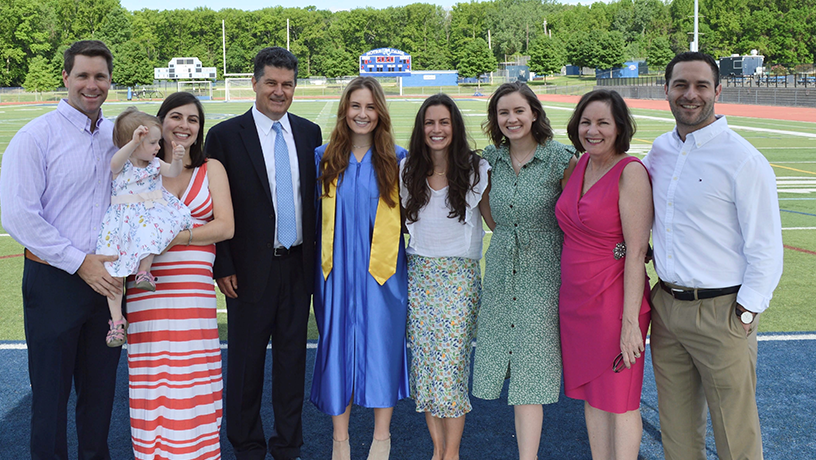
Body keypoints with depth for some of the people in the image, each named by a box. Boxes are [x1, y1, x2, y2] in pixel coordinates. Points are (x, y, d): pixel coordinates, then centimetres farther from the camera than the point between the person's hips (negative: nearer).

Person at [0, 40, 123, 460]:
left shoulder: (119, 136, 7)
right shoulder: (36, 137, -9)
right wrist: (80, 262, -16)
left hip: (107, 279, 5)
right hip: (55, 280, -4)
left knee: (101, 388, 16)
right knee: (51, 390, 6)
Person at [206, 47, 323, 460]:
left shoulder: (309, 133, 8)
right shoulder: (225, 136, -4)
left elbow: (315, 196, 11)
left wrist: (316, 256, 7)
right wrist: (223, 267, -9)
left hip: (298, 266, 4)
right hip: (251, 268, -3)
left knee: (292, 357, 12)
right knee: (246, 361, 7)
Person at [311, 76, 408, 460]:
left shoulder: (396, 159, 2)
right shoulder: (324, 157, 5)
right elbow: (315, 213, 10)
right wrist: (320, 261, 6)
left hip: (381, 267, -1)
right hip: (337, 267, 1)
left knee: (382, 341, 3)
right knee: (337, 344, 5)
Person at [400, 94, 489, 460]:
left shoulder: (476, 169, -3)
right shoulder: (408, 170, 6)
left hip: (460, 275, -3)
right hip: (419, 273, 3)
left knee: (451, 362, -7)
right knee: (423, 360, 4)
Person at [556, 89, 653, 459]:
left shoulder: (631, 172, -14)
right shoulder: (580, 165, 8)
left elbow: (637, 251, -17)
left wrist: (630, 321, -20)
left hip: (614, 300, -7)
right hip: (574, 300, 7)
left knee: (619, 400, 5)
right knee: (591, 395, 16)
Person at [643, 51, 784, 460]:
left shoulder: (744, 160, -12)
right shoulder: (660, 150, 7)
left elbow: (766, 250, -11)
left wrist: (744, 315, -12)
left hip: (721, 311, -6)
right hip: (666, 304, 6)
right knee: (676, 427, 15)